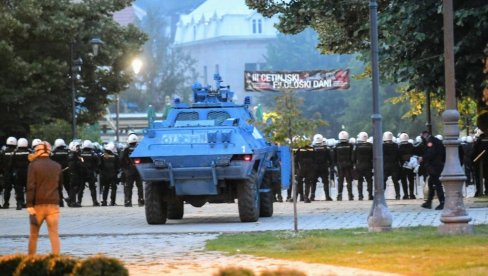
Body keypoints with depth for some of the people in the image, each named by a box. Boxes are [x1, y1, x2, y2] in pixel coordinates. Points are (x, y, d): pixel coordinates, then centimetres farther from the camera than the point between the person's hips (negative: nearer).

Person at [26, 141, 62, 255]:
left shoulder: (33, 165, -6)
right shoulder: (57, 166, 5)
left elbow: (30, 187, -13)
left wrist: (29, 205, -14)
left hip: (38, 204, -2)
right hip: (53, 204, 2)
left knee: (33, 235, 10)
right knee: (54, 234, -1)